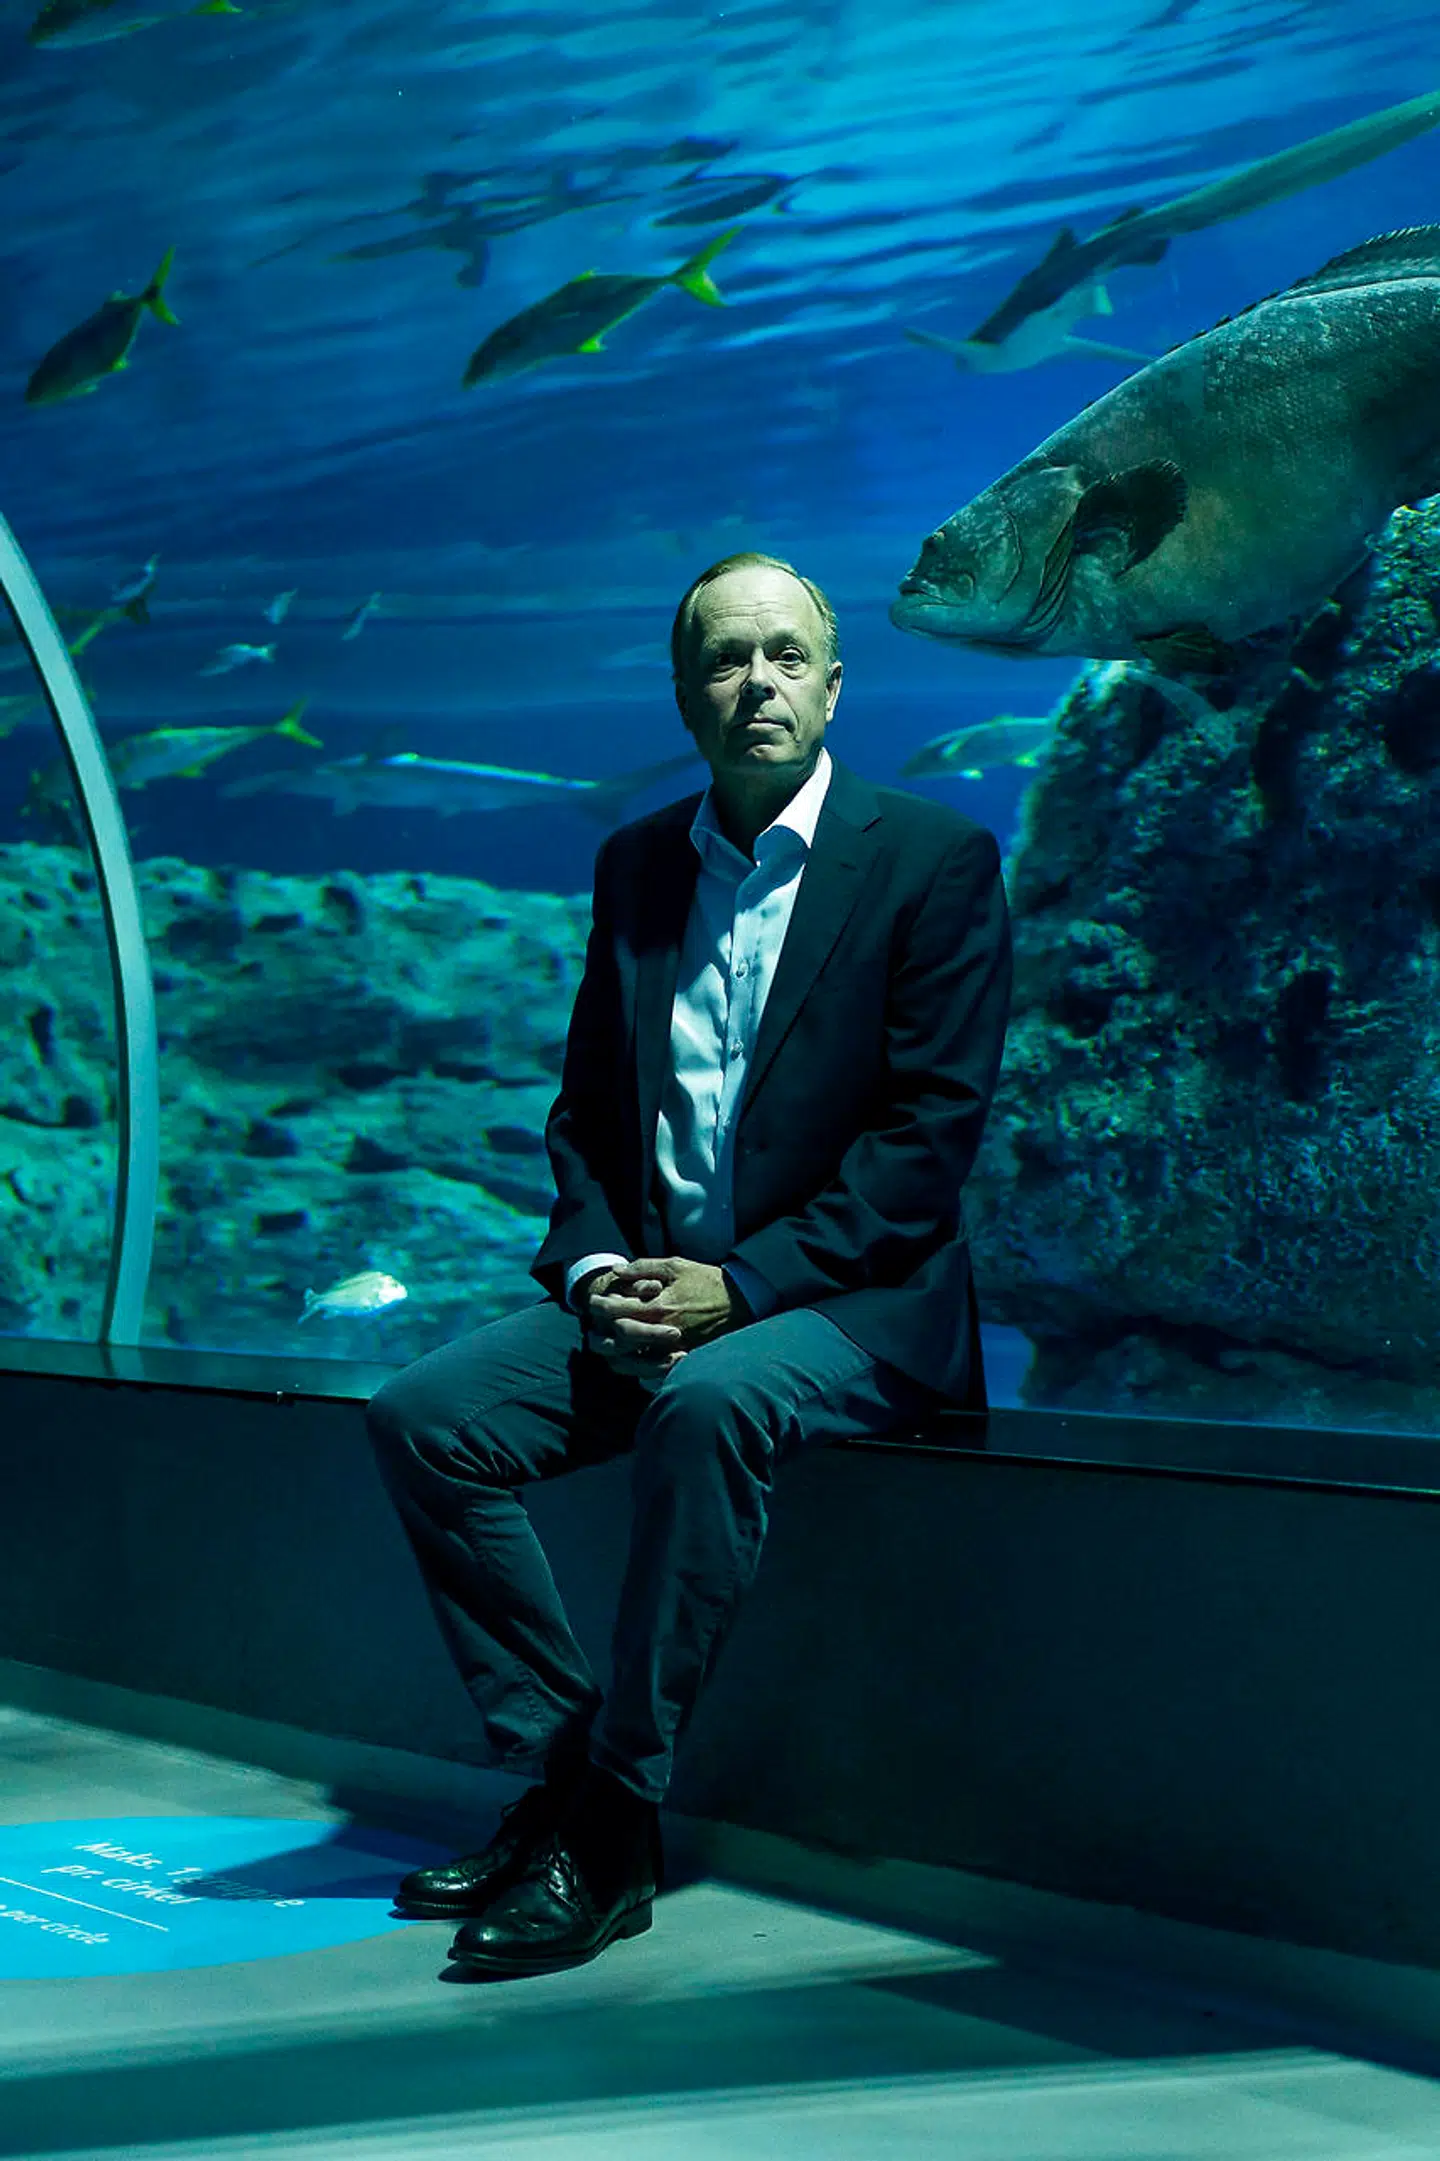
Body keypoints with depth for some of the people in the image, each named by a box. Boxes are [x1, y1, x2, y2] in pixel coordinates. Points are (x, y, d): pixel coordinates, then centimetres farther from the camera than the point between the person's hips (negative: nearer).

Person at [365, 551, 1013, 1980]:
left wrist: (743, 1283, -18)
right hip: (656, 1289, 6)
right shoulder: (636, 866, 14)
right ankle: (555, 1768, -8)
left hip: (852, 1301, -6)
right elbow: (586, 1106, 16)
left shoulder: (934, 861, -4)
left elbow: (935, 1128, -11)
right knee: (421, 1418, -14)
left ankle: (614, 1833, -28)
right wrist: (598, 1266, -5)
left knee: (708, 1407, -37)